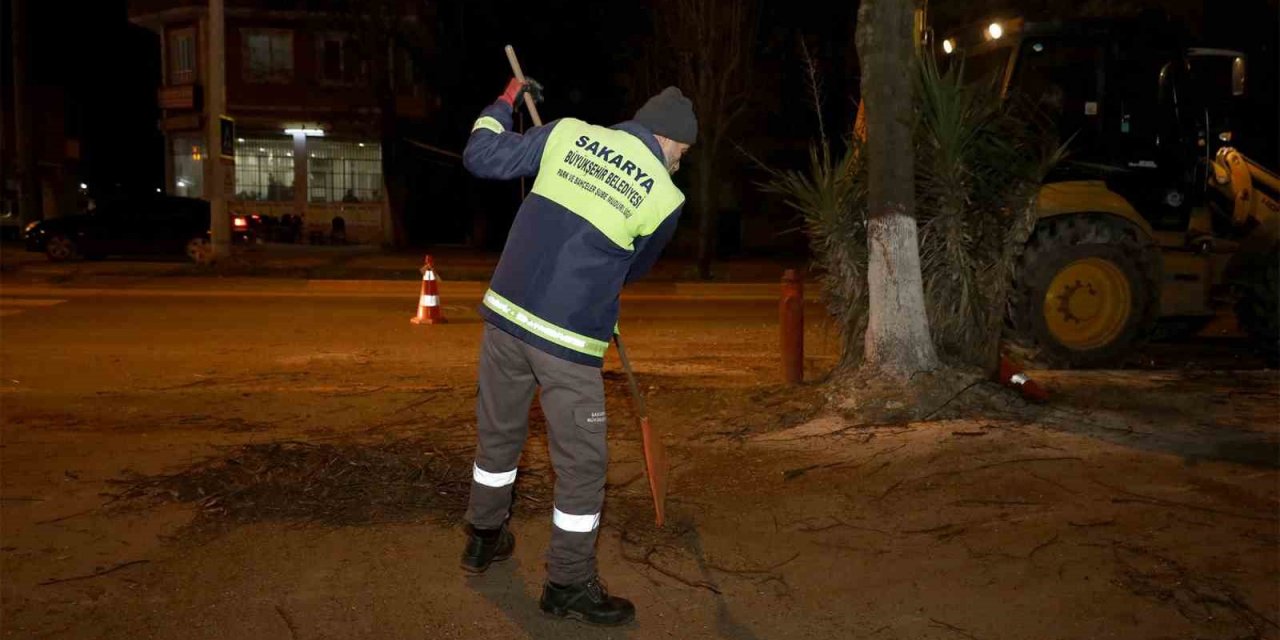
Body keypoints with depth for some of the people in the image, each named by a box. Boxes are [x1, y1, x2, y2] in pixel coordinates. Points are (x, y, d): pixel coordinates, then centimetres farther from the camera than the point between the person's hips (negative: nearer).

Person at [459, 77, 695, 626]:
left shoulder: (569, 134, 2)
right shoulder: (665, 197, -4)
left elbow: (480, 156, 8)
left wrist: (504, 103, 25)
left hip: (506, 310, 5)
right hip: (570, 340, -5)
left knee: (498, 432, 23)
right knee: (581, 463, 9)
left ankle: (483, 538, 42)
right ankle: (569, 584, 19)